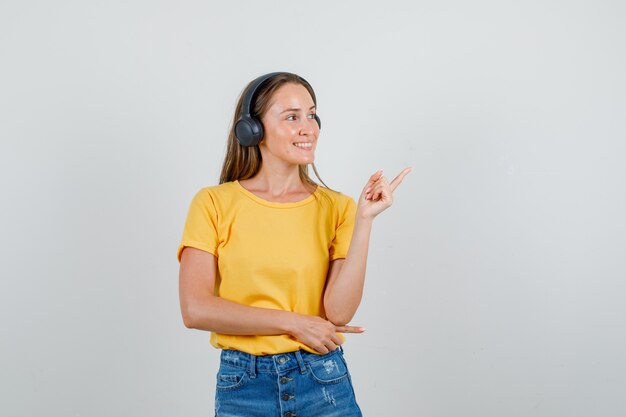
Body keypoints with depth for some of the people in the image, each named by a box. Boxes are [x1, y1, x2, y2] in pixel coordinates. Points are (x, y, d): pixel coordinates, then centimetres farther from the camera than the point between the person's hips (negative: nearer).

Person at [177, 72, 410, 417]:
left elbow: (339, 311, -11)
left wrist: (364, 220, -17)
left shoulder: (337, 207, -2)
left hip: (324, 384, 1)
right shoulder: (213, 203, -4)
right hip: (242, 387, 0)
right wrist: (295, 323, -12)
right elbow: (195, 309, -11)